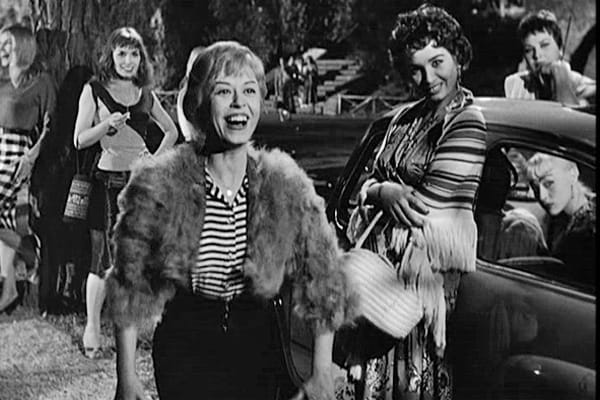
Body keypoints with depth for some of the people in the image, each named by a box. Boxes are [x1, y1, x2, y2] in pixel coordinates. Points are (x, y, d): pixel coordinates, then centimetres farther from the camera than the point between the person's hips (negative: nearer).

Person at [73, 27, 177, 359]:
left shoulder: (145, 95, 12)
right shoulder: (94, 91, 2)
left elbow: (171, 131, 26)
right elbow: (79, 140, -3)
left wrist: (157, 159, 12)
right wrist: (109, 124, -18)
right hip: (109, 181, -4)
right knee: (103, 258, -3)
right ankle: (92, 329, 10)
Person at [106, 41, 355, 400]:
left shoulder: (287, 185, -8)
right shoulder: (158, 184, -13)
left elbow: (323, 283, -3)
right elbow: (130, 290, -5)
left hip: (257, 346, 2)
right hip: (184, 351, -2)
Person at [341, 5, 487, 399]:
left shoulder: (468, 124, -11)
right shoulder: (406, 118, 13)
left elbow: (428, 206, -17)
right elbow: (369, 183, 11)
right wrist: (383, 193, -12)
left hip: (428, 269, -7)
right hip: (384, 263, 7)